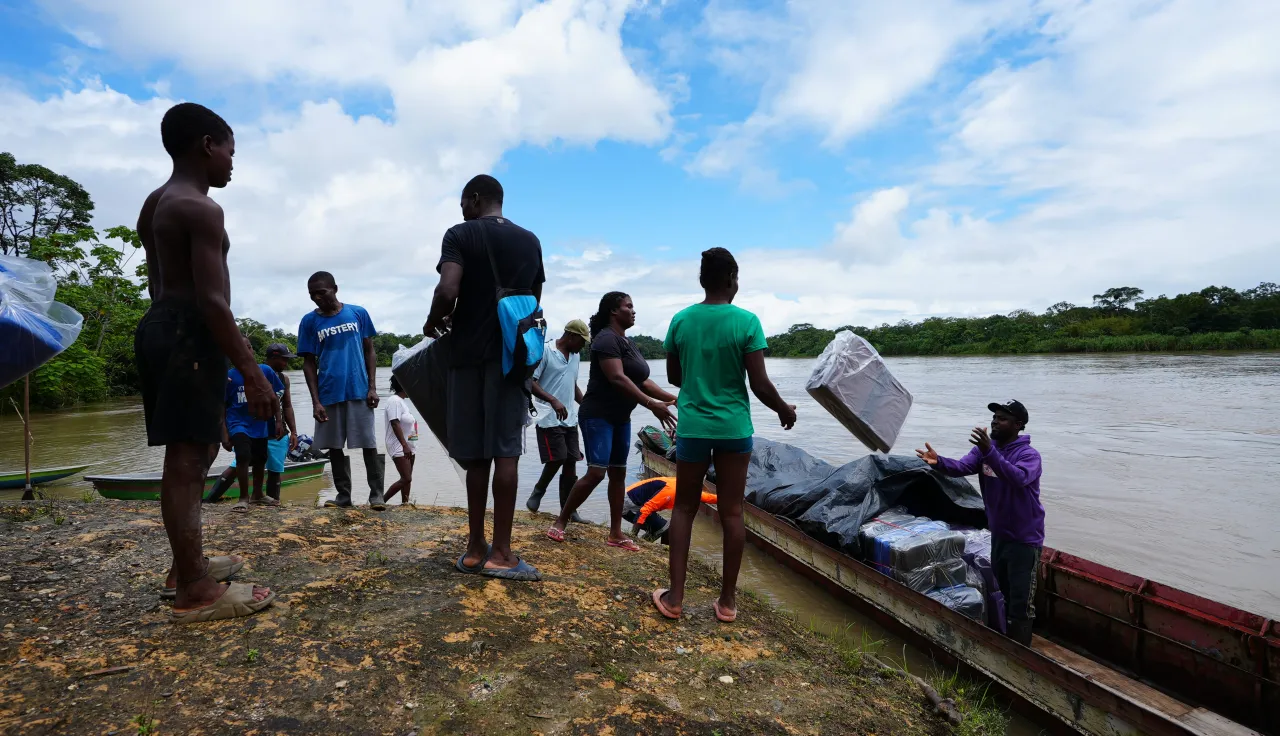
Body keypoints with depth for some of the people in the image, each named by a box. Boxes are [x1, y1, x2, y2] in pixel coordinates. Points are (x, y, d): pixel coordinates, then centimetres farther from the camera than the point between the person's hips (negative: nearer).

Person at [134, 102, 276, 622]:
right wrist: (251, 371, -21)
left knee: (195, 452, 18)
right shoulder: (201, 209, -14)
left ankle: (186, 567, 30)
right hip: (190, 334, -11)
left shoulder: (154, 204, 18)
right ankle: (195, 594, 1)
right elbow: (212, 301, -22)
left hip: (160, 325, 11)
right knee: (187, 458, -7)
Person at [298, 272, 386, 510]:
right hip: (328, 394, 2)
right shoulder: (309, 321, 4)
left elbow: (369, 351, 6)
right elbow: (309, 363, 4)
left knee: (369, 444, 0)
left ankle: (377, 493, 7)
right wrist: (315, 401, -3)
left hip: (359, 391, -1)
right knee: (335, 446, 7)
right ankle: (343, 495, 18)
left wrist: (372, 387, -2)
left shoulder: (358, 313, 3)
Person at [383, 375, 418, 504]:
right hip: (399, 447, -10)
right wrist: (404, 445, -29)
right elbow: (395, 424, -24)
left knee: (407, 478, 10)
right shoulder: (394, 400, -16)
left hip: (408, 446, 10)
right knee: (406, 479, -13)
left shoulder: (402, 401, 14)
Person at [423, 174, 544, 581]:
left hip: (469, 353, -2)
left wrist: (434, 321, 3)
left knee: (476, 453, 4)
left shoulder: (460, 234, -1)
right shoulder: (530, 241, 12)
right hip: (512, 354, 2)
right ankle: (501, 552, 0)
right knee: (505, 452, -1)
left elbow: (447, 292, -16)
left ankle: (475, 548, 13)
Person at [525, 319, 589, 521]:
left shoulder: (575, 356, 15)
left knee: (571, 461, 5)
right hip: (549, 418, -7)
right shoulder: (545, 352, -9)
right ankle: (537, 493, 16)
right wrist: (553, 400, -26)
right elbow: (530, 382, -14)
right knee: (556, 459, -10)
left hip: (570, 418, 7)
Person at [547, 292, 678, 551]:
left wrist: (669, 398, 2)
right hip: (598, 415, -9)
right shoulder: (607, 339, -15)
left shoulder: (629, 342, 14)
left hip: (620, 418, 10)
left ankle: (616, 533, 16)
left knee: (618, 473, 9)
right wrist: (652, 405, -31)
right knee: (596, 472, -14)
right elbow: (617, 378, -27)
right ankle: (560, 522, 2)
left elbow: (642, 381, 14)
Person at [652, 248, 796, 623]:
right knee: (731, 512, 8)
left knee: (684, 508, 12)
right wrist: (784, 410, 10)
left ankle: (674, 597, 13)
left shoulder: (680, 320, -1)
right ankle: (727, 600, 19)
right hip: (734, 428, -1)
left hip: (693, 427, 2)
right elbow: (759, 384, -9)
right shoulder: (747, 322, -9)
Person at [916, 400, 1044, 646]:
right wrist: (939, 462, -36)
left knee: (1020, 602, 1)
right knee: (1001, 594, 22)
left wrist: (990, 452, -53)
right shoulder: (985, 448, 1)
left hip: (1024, 538, -7)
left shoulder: (1029, 454, -19)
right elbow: (961, 467, -14)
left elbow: (1018, 477, -40)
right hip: (998, 534, 7)